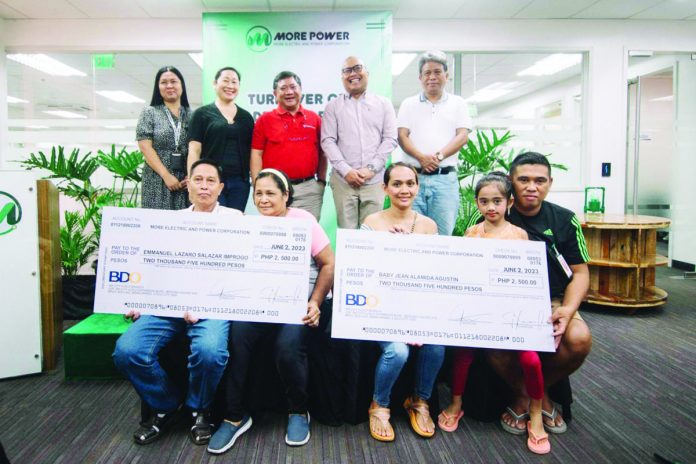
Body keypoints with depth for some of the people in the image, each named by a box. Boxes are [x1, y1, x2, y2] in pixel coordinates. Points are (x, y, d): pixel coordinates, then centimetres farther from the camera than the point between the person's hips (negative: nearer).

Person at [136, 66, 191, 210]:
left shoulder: (192, 115, 12)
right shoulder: (149, 113, 6)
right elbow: (146, 148, -3)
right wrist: (166, 176, -12)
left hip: (187, 180, 2)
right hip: (158, 180, -2)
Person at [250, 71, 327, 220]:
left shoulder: (314, 118, 10)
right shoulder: (265, 119, 5)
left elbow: (322, 152, 15)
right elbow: (256, 154, 2)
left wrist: (322, 181, 9)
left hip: (309, 189, 2)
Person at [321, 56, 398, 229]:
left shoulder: (383, 104, 11)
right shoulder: (333, 106, 10)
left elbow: (390, 139, 4)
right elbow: (328, 141, 2)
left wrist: (371, 169, -7)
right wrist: (346, 171, -10)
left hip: (375, 179, 1)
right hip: (343, 179, 0)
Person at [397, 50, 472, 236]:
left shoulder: (457, 103, 13)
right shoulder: (409, 104, 14)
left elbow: (463, 135, 3)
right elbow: (402, 136, 4)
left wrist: (439, 156, -14)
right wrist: (421, 157, -15)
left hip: (445, 178, 0)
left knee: (443, 233, -1)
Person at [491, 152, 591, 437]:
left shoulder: (564, 220, 4)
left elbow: (580, 272, 7)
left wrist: (567, 310, -11)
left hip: (551, 301, 2)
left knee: (579, 339, -27)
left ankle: (541, 390, 7)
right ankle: (521, 393, 2)